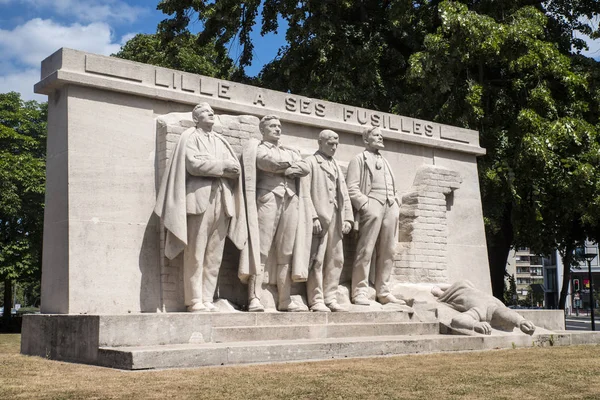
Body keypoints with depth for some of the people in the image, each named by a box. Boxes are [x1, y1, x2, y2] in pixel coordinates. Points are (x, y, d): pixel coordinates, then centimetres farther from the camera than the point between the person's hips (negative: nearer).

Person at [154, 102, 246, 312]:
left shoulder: (221, 141, 24)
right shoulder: (190, 137, 7)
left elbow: (236, 169, 12)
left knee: (214, 255, 1)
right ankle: (194, 301, -5)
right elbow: (194, 164, -9)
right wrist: (223, 165, -2)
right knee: (195, 253, -7)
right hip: (199, 198, -5)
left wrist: (210, 166, -5)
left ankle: (207, 299, 4)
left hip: (221, 200, 5)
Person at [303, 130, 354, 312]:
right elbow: (305, 192, -7)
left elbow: (344, 193, 19)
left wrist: (348, 218, 8)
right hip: (319, 218, -7)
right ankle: (316, 300, -2)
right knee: (317, 259, -7)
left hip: (335, 219, 7)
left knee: (336, 260, 6)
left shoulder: (336, 166, 23)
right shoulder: (310, 162, 3)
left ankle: (330, 298, 12)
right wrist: (313, 217, -16)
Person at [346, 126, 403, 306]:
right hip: (372, 205, -6)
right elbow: (352, 188, -2)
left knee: (387, 252, 4)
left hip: (391, 208, 7)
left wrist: (396, 203, 11)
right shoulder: (359, 159, 9)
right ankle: (359, 293, -9)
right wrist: (365, 204, -13)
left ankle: (383, 292, 8)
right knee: (365, 251, -10)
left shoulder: (385, 162, 29)